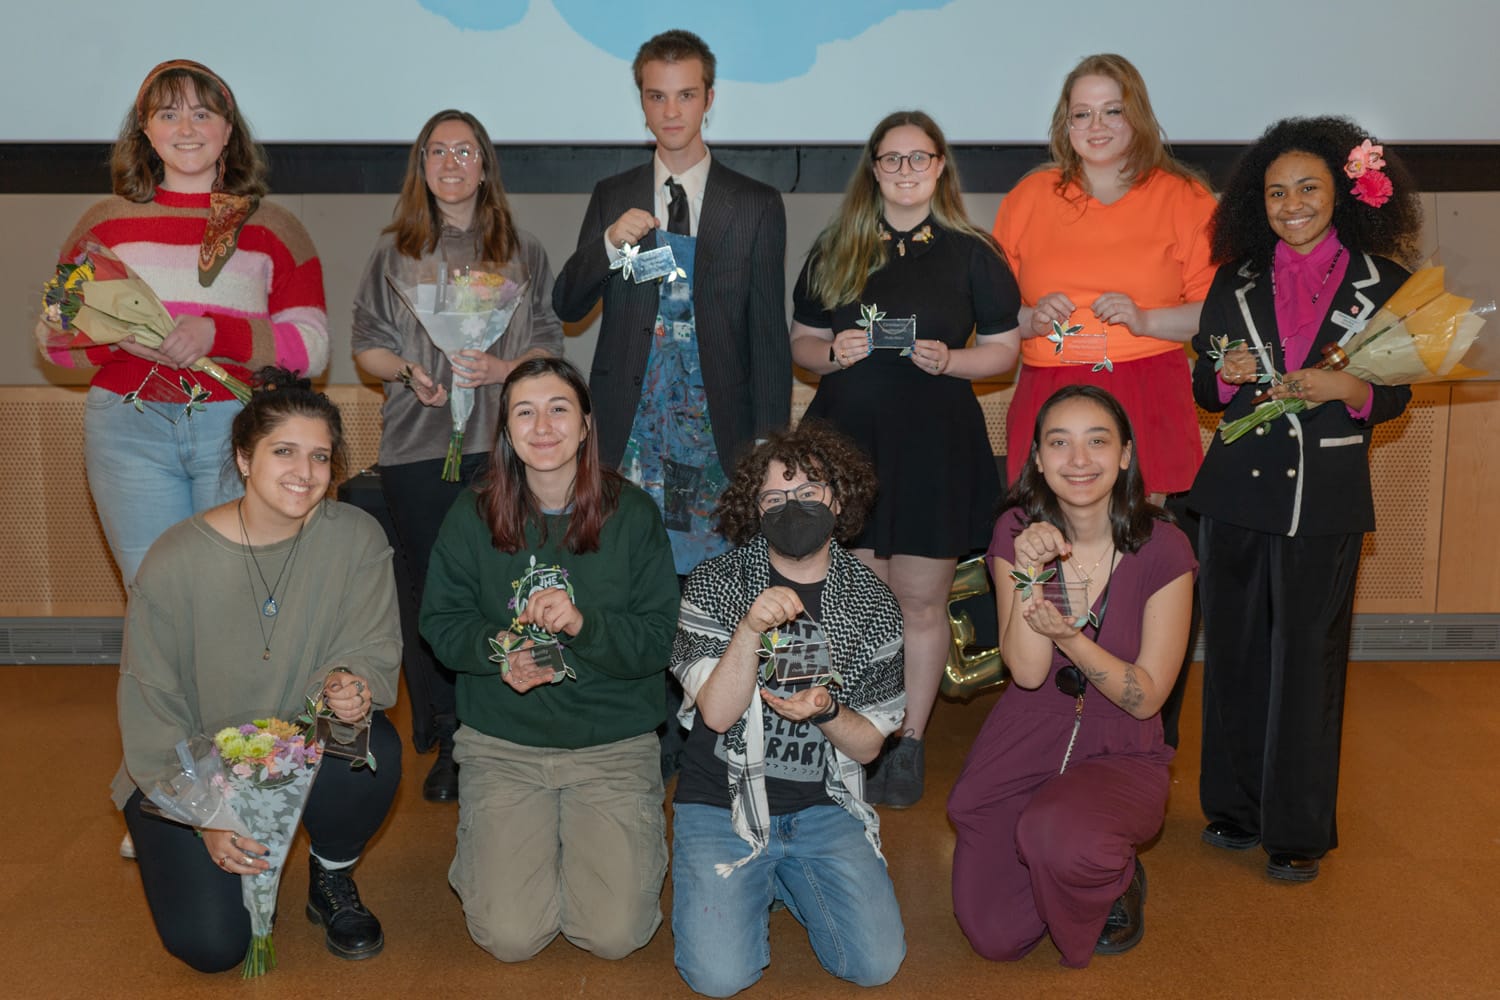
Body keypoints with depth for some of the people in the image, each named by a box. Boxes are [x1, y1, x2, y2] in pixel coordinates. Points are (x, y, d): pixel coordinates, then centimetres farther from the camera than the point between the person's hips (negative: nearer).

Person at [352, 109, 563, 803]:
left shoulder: (523, 251, 11)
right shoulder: (395, 250, 12)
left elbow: (550, 342, 9)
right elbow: (366, 344, 13)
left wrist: (502, 367, -10)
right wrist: (408, 371, -8)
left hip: (501, 444, 0)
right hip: (418, 444, 1)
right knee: (430, 590, 0)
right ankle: (444, 743, 12)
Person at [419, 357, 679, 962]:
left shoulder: (632, 514, -4)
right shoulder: (471, 516, -1)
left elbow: (658, 639, -7)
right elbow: (442, 624, 3)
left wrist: (583, 624, -25)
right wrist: (498, 649, -18)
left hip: (614, 743, 0)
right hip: (502, 741, 1)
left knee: (614, 935, -10)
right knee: (509, 938, -9)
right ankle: (493, 844, 24)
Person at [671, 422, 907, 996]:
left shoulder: (872, 605, 0)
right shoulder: (716, 584, -5)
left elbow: (868, 745, 2)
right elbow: (717, 712, -14)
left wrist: (825, 712, -21)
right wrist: (751, 629, -30)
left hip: (824, 805, 2)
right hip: (722, 802, -2)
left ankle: (786, 882, 17)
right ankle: (753, 887, 17)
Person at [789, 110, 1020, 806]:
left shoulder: (971, 254, 4)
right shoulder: (835, 251, 11)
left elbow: (1002, 350, 5)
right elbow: (801, 341, 13)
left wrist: (948, 360, -13)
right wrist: (833, 352, -8)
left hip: (933, 442, -2)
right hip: (847, 436, 2)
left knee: (921, 599, 4)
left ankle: (910, 742, 18)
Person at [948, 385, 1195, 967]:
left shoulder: (1162, 548, -13)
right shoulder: (1016, 532, -6)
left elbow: (1147, 696, -11)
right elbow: (1027, 671, -12)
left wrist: (1068, 635, -28)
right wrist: (1030, 574, -27)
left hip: (1121, 754, -2)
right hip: (1023, 744, 2)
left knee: (1058, 837, -35)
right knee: (994, 938, -8)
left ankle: (1116, 881, 2)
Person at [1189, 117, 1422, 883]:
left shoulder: (1381, 282, 4)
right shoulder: (1236, 282, 9)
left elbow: (1395, 394, 5)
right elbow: (1203, 388, 12)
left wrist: (1345, 388, -15)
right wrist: (1229, 378, -10)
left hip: (1324, 499, -2)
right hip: (1237, 488, 2)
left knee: (1308, 660, 1)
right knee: (1236, 653, 8)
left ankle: (1299, 830, 14)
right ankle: (1236, 808, 23)